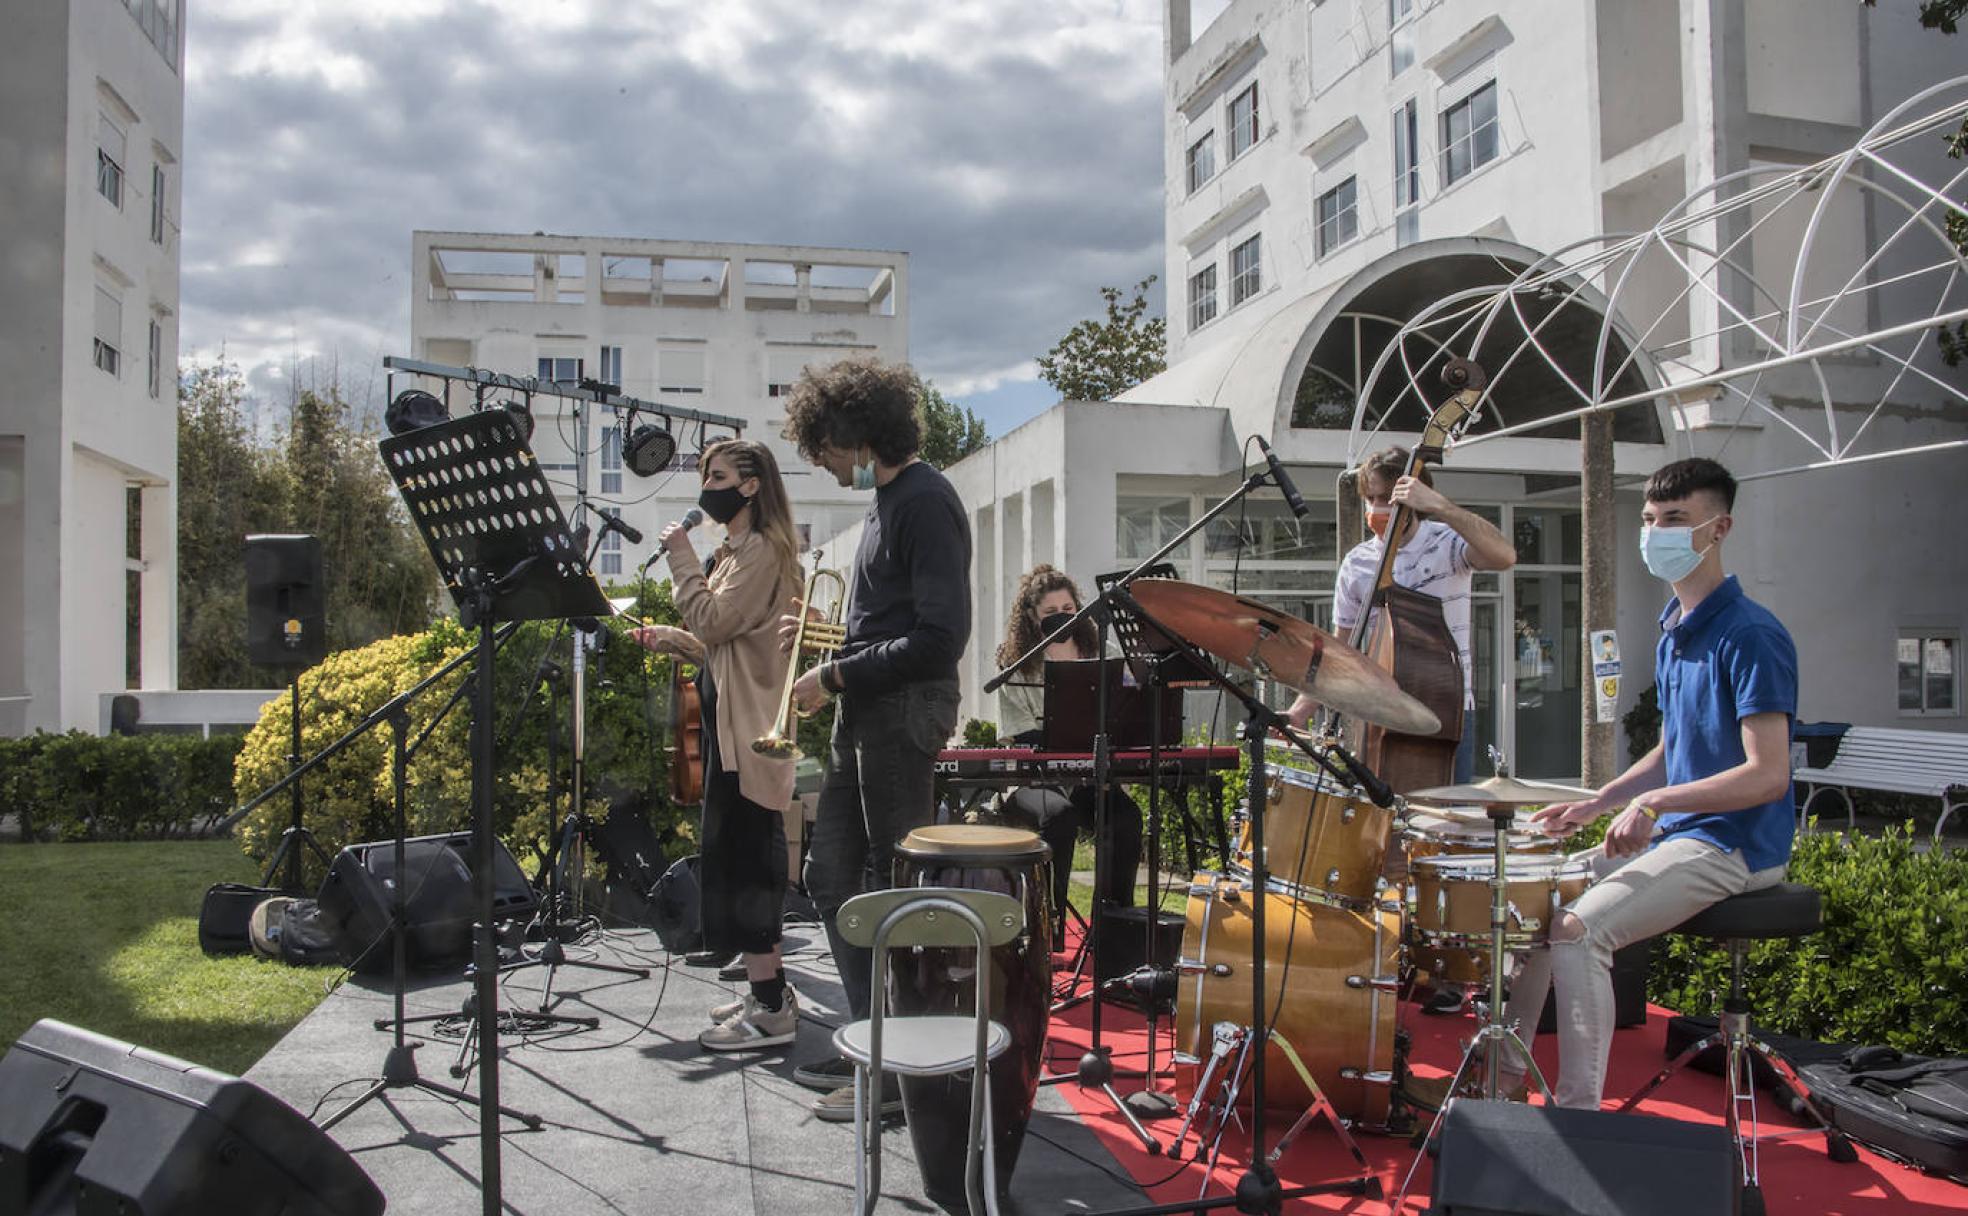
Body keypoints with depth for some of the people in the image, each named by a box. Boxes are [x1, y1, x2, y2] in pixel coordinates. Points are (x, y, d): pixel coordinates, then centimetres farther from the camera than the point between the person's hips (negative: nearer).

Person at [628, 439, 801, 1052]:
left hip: (746, 731, -10)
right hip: (733, 724, 11)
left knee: (740, 861, -8)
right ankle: (769, 988, 23)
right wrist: (672, 640, 12)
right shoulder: (740, 550, 20)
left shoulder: (761, 549, -10)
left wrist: (681, 555, -10)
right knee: (747, 861, 14)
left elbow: (712, 620, -19)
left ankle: (770, 1010, -4)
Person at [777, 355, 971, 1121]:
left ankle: (902, 1070, 11)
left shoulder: (924, 502, -14)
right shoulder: (886, 500, 16)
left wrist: (836, 677, -16)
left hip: (905, 714, -10)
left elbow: (940, 636, -21)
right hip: (867, 716, 10)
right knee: (832, 875, 15)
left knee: (889, 892, -2)